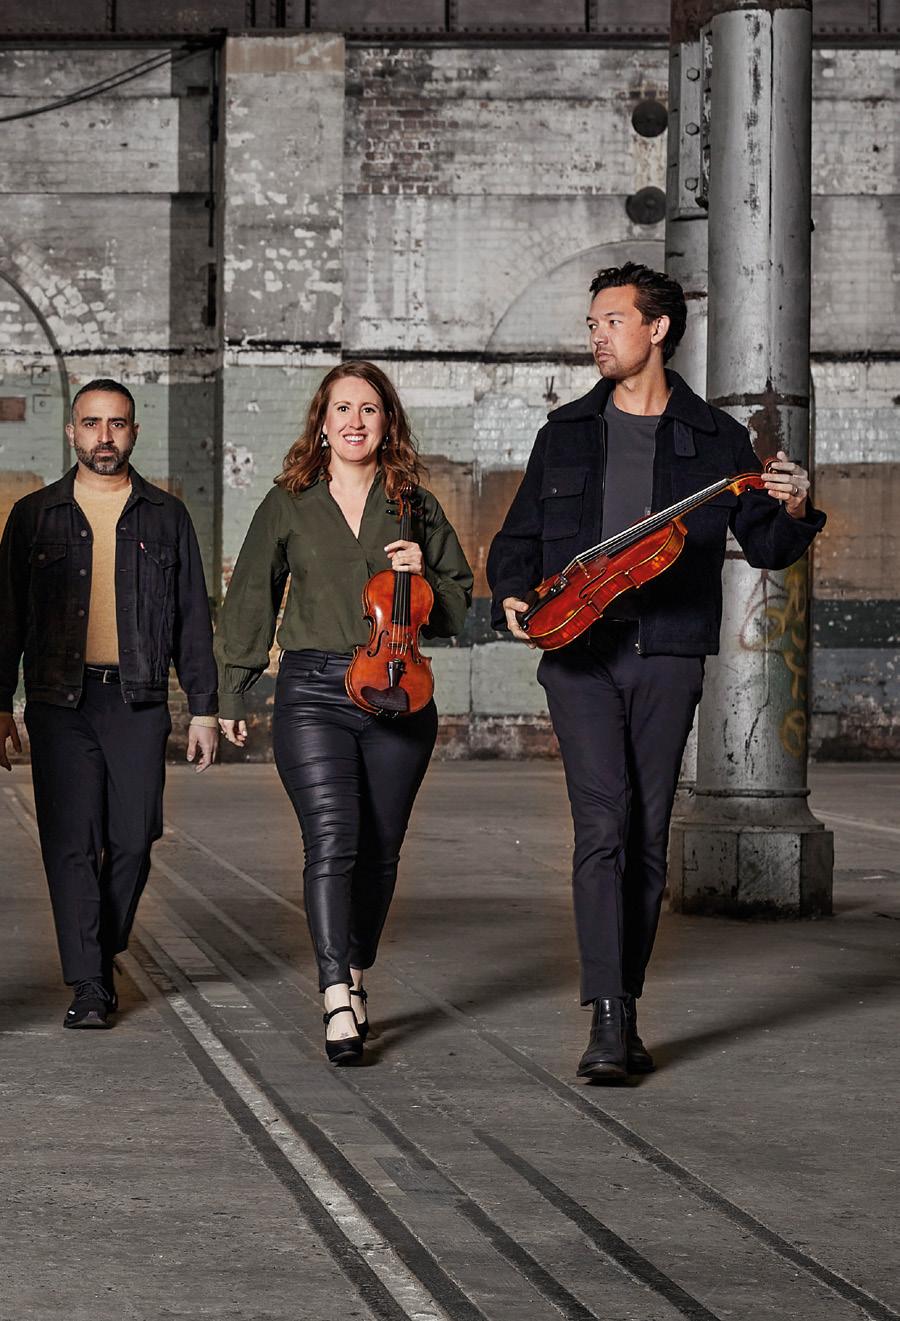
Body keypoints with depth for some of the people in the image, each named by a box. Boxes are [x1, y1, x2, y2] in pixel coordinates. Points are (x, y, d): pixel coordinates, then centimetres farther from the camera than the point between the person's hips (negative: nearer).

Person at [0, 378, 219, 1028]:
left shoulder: (166, 516, 11)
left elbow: (193, 618, 12)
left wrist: (204, 708, 6)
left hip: (138, 701, 1)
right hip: (60, 701, -1)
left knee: (132, 841, -2)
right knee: (72, 843, -6)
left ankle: (103, 953, 21)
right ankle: (89, 986, -4)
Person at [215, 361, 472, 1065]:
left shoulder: (416, 507, 11)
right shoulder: (288, 506, 9)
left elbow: (459, 605, 16)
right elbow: (250, 603, 13)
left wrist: (423, 576, -5)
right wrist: (233, 695, 10)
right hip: (313, 693, -2)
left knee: (379, 848, 6)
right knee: (332, 839, -16)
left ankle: (357, 975, 24)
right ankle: (338, 1001, -24)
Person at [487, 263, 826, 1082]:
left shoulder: (714, 438, 9)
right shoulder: (568, 432, 14)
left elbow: (763, 547, 7)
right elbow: (518, 538, 19)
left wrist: (792, 515, -15)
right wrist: (512, 598, 0)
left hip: (667, 655, 0)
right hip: (580, 652, 0)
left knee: (648, 837, 3)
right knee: (603, 827, -14)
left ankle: (625, 1014, 15)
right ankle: (608, 1021, -18)